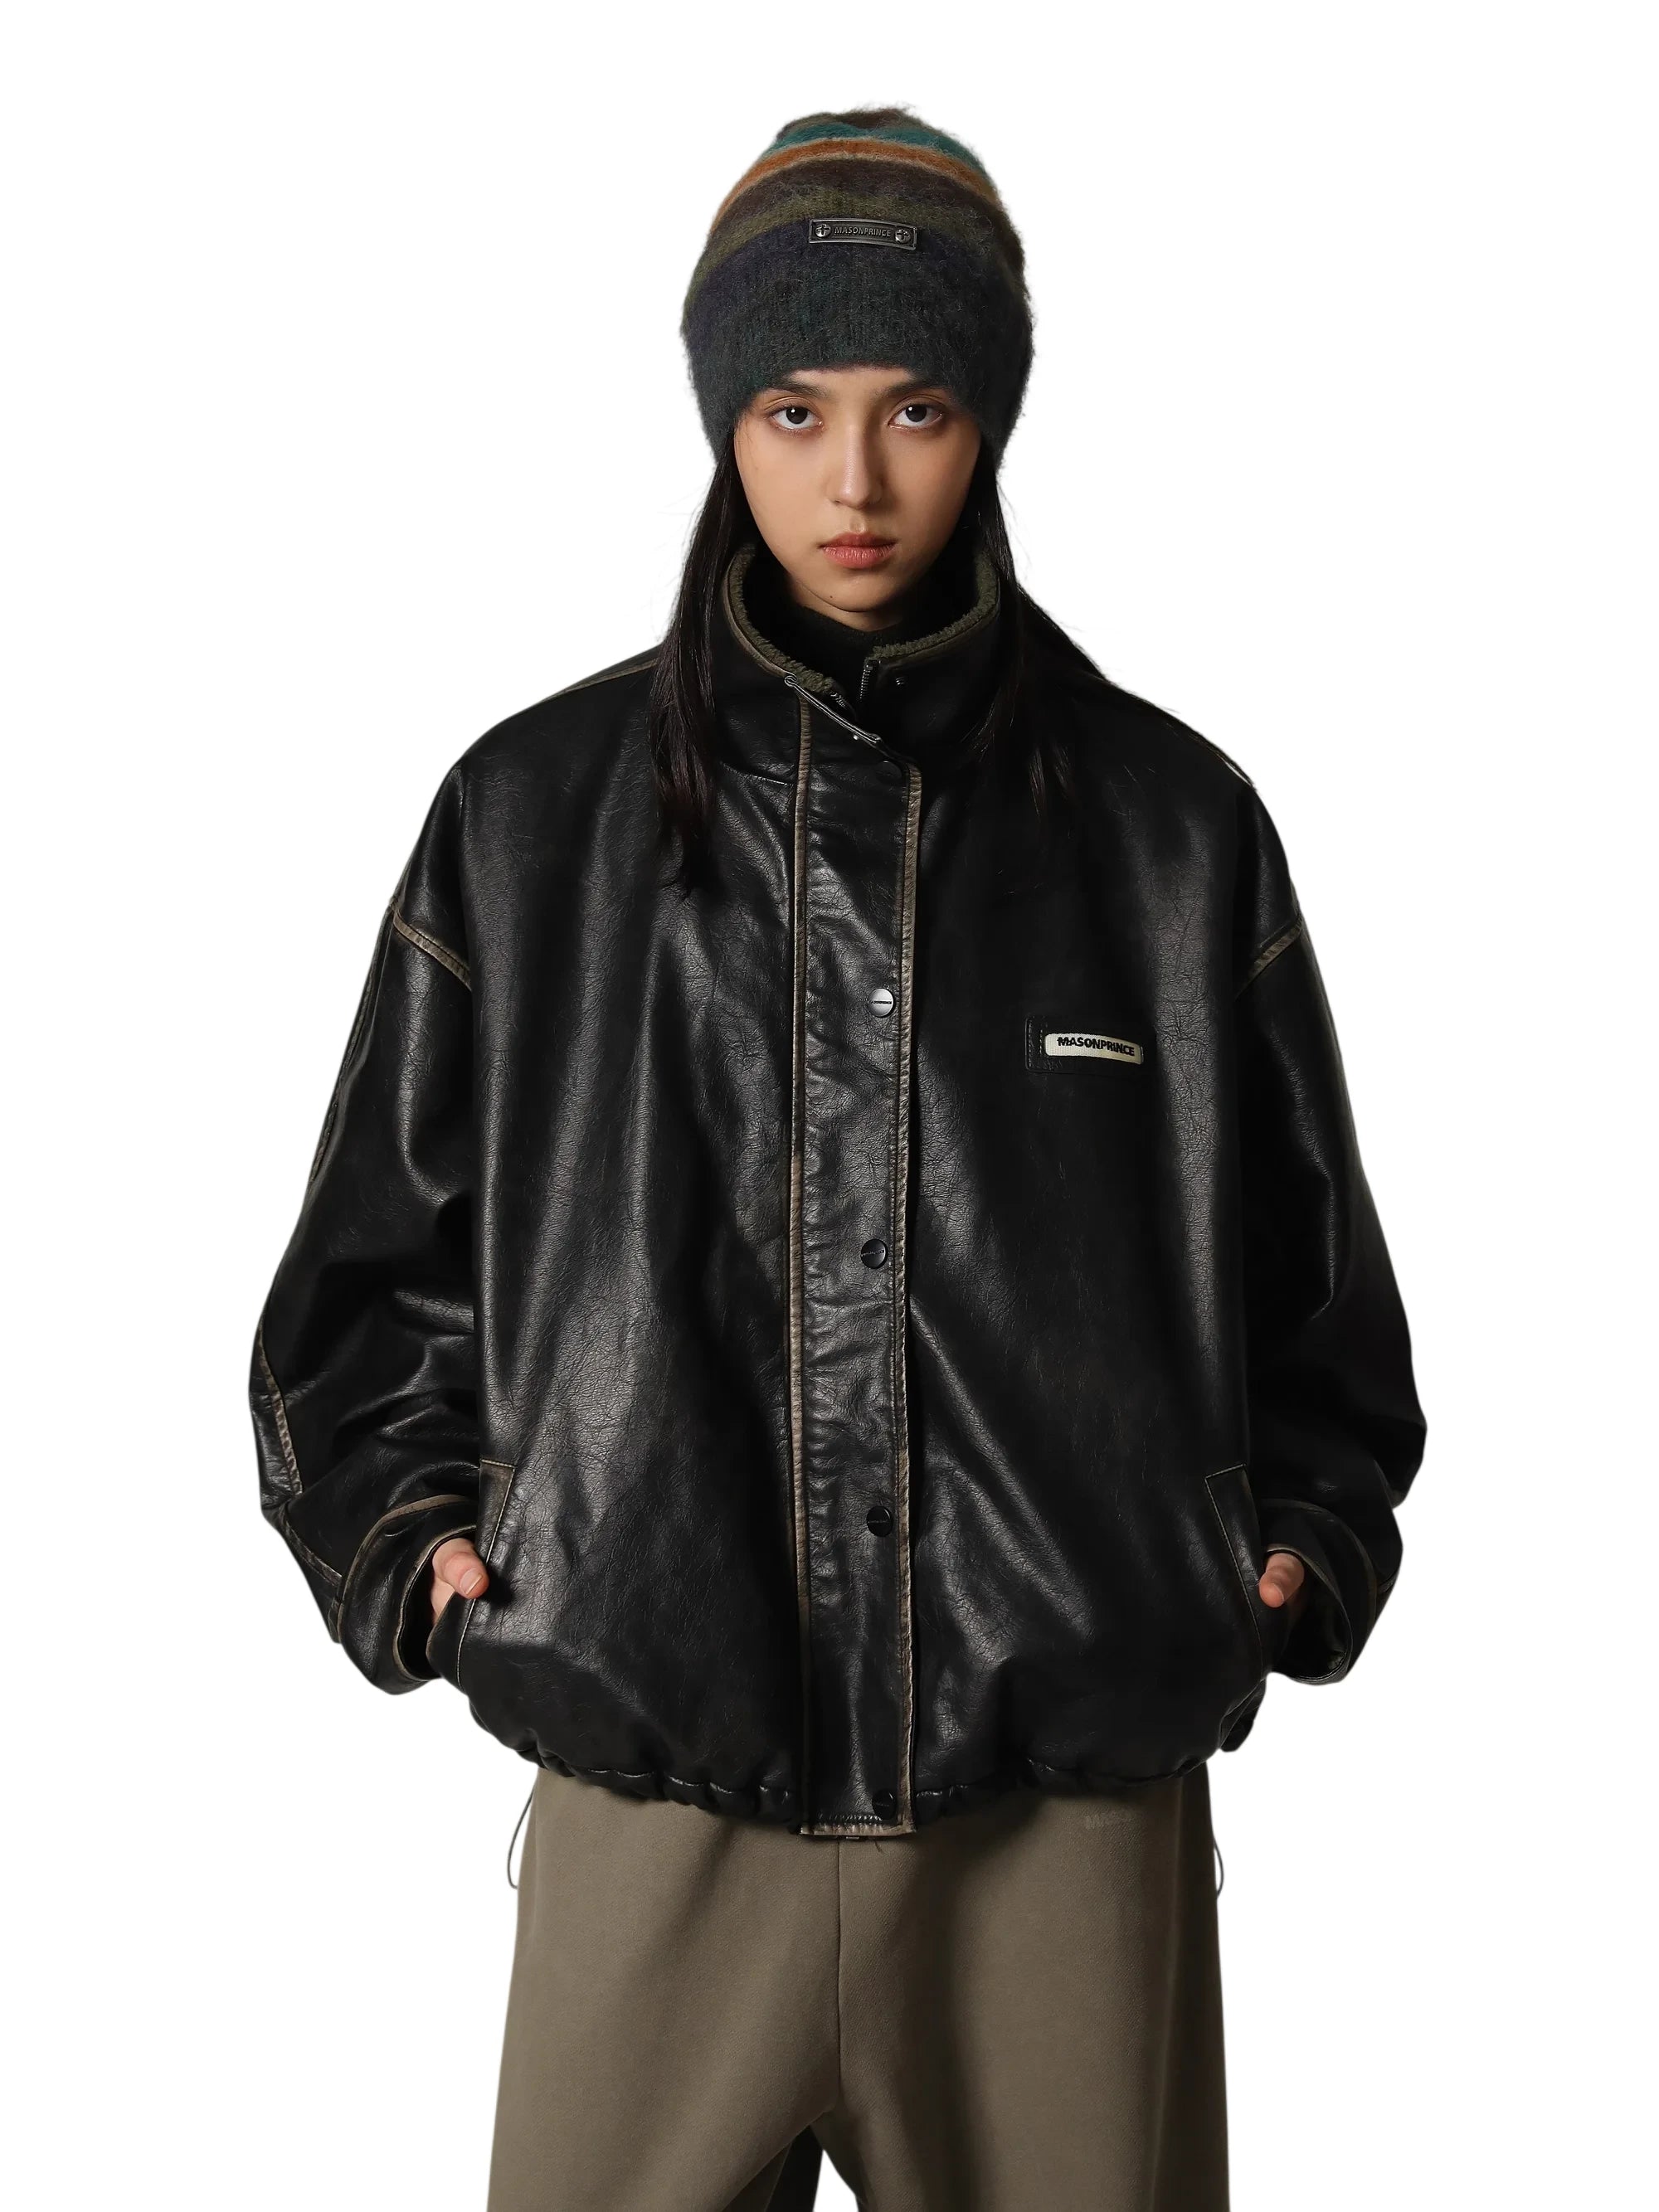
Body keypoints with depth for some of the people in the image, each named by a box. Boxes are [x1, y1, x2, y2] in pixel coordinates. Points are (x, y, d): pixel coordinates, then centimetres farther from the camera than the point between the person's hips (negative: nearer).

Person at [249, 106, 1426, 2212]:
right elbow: (379, 1252, 13)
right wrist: (419, 1526, 2)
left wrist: (1295, 1548, 4)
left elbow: (1302, 1269, 14)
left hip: (1070, 1793, 1)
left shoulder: (1169, 825, 4)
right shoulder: (534, 815, 4)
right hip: (654, 1794, 0)